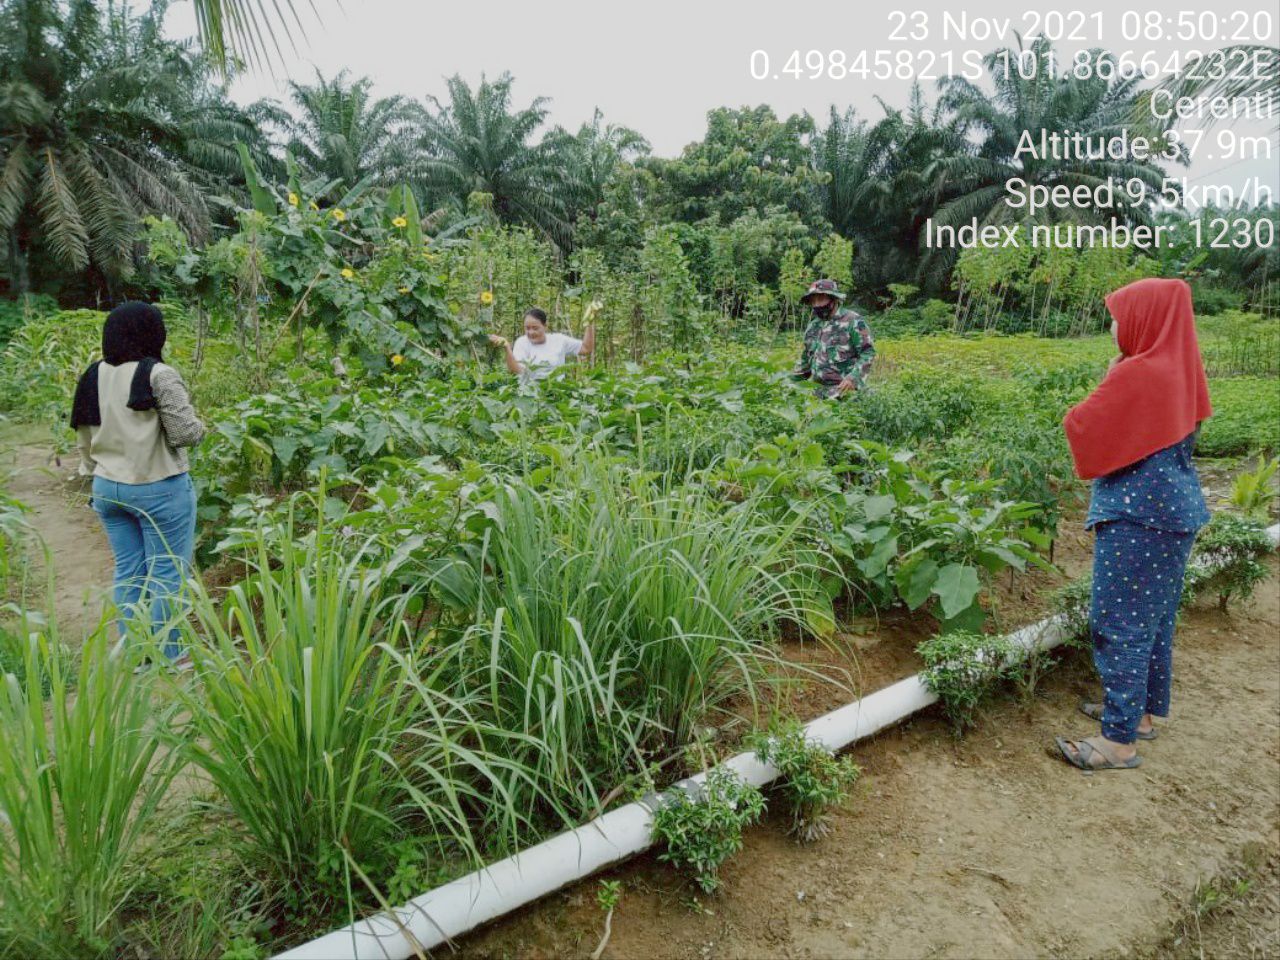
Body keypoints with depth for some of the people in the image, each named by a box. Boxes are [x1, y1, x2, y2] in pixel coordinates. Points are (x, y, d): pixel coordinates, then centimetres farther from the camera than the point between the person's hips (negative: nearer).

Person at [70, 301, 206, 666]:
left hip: (107, 488, 7)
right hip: (159, 489, -7)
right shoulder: (158, 375, -16)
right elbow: (185, 433, -18)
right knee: (167, 572, 5)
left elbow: (85, 440, 12)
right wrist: (200, 427, 4)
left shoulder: (93, 377, 6)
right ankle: (168, 656, 13)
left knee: (127, 572, 15)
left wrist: (97, 478, 21)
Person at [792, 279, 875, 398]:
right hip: (819, 391, 6)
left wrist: (853, 378, -20)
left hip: (844, 390, -6)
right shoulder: (813, 325, 16)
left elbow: (868, 353, -8)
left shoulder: (853, 321, -4)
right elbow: (806, 359, 24)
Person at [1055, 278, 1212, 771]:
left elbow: (1080, 426, -14)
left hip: (1136, 514, -10)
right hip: (1173, 508, 10)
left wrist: (1107, 382, 1)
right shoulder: (1180, 370, 8)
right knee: (1154, 617, 18)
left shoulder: (1136, 375, -19)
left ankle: (1120, 739, 5)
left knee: (1120, 624, -3)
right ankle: (1142, 711, 32)